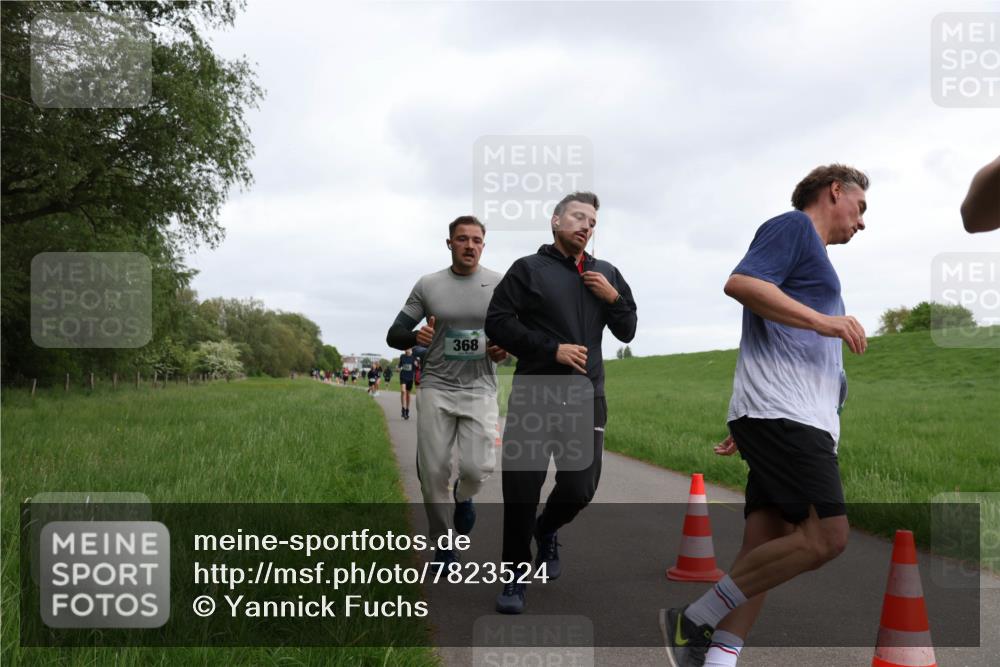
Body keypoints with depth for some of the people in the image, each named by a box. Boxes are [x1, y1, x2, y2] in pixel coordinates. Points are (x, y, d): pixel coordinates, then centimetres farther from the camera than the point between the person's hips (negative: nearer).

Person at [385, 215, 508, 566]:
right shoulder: (428, 285, 1)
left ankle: (463, 495, 24)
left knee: (477, 468, -13)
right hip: (437, 388, 1)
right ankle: (442, 544, 22)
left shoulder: (500, 285, 1)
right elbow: (394, 335, 3)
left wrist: (506, 349, -13)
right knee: (433, 472, 1)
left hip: (480, 389, 0)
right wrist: (415, 336, -20)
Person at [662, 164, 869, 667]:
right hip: (784, 415, -10)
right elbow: (740, 283, -16)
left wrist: (748, 429, 27)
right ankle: (695, 622, -8)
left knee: (762, 552, 2)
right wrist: (823, 320, -18)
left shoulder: (811, 252, 31)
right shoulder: (794, 226, 3)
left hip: (800, 420, 10)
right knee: (825, 537, -14)